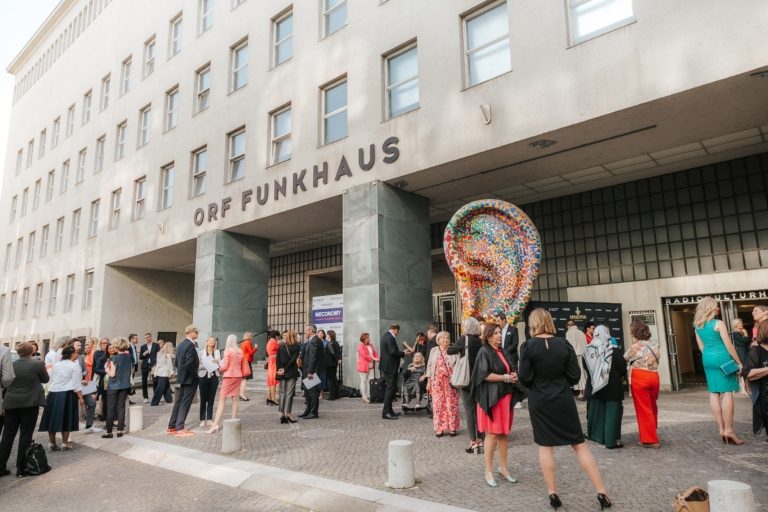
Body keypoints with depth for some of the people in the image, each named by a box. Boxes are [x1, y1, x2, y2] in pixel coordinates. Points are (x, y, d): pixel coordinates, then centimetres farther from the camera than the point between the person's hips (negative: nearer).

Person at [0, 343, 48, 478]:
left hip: (11, 403, 4)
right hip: (30, 403, -4)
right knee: (26, 435, 3)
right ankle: (21, 468, 6)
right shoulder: (38, 364, -10)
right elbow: (45, 379, 4)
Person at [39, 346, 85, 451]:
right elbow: (75, 384, -12)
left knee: (53, 418, 11)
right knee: (66, 418, 3)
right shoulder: (75, 365, -8)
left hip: (53, 393, 6)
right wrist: (80, 397, -8)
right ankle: (64, 443, 8)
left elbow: (51, 380, 16)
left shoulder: (56, 365, 11)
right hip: (67, 394, -6)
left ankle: (51, 443, 18)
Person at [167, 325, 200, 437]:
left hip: (182, 377, 9)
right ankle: (180, 428, 1)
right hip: (190, 378, -9)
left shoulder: (180, 345, 10)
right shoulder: (191, 345, -19)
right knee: (185, 403, -3)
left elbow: (177, 362, 15)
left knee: (179, 401, 15)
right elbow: (190, 363, -24)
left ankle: (171, 426, 20)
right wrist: (194, 376, -14)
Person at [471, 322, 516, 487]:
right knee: (492, 433, -2)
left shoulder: (502, 351, 13)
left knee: (504, 433, 11)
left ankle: (503, 467, 22)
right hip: (491, 397, -7)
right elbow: (485, 375, -18)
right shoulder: (484, 352, -10)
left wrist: (513, 376, -2)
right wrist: (506, 378, -14)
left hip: (505, 396, 7)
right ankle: (488, 471, 8)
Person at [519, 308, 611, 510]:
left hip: (539, 402, -1)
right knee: (579, 444, 10)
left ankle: (552, 494, 16)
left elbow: (524, 378, -12)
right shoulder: (564, 344, -6)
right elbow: (575, 376, -3)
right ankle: (602, 492, 13)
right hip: (563, 401, 2)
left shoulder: (528, 346, -12)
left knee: (545, 446, 11)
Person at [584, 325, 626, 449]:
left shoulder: (589, 351, -4)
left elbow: (587, 369, 4)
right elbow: (623, 369, -10)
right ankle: (612, 440, 1)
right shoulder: (614, 352, -13)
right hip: (612, 387, -4)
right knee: (612, 412, 2)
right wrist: (621, 377, 10)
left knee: (596, 410, 15)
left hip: (594, 387, 4)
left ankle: (595, 434, 26)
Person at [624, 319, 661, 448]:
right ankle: (652, 436, 32)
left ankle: (650, 440, 7)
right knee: (652, 407, 19)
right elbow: (657, 359, 9)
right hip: (654, 376, 6)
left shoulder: (636, 346, -11)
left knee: (643, 409, 3)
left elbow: (624, 360, 0)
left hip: (639, 377, -6)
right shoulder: (654, 343, 6)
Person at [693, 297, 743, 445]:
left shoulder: (697, 326, 8)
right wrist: (739, 362, -3)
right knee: (727, 393, -2)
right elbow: (729, 345, -10)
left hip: (707, 359, 6)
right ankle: (728, 430, -3)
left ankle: (721, 429, 10)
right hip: (722, 358, -6)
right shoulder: (718, 323, -11)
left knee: (714, 393, 7)